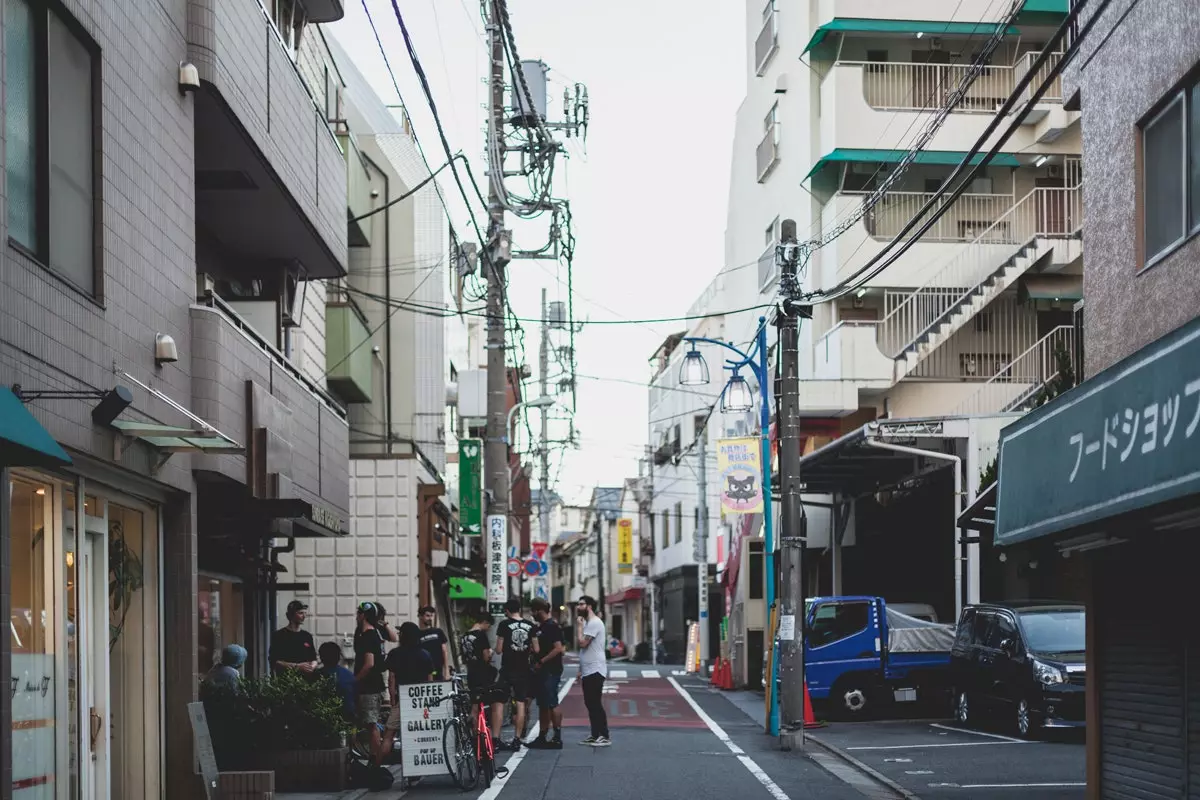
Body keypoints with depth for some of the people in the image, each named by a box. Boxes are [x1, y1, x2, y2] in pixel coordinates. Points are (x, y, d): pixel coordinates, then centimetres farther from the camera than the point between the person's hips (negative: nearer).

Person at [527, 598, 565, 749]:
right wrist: (535, 661, 9)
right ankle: (542, 737, 18)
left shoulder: (552, 626, -13)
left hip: (551, 671, -10)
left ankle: (557, 738, -7)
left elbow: (558, 648, -21)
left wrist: (541, 661, -19)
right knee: (542, 704, 12)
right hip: (541, 671, 10)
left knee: (552, 703, -9)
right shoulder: (541, 627, 17)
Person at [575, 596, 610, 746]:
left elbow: (582, 643, -22)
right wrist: (580, 670, 20)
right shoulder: (588, 623, 19)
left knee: (595, 704, -10)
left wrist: (579, 625, -9)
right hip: (588, 671, 10)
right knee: (590, 704, 11)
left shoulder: (595, 623, -14)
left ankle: (604, 736, -9)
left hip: (594, 670, -10)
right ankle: (595, 735, 15)